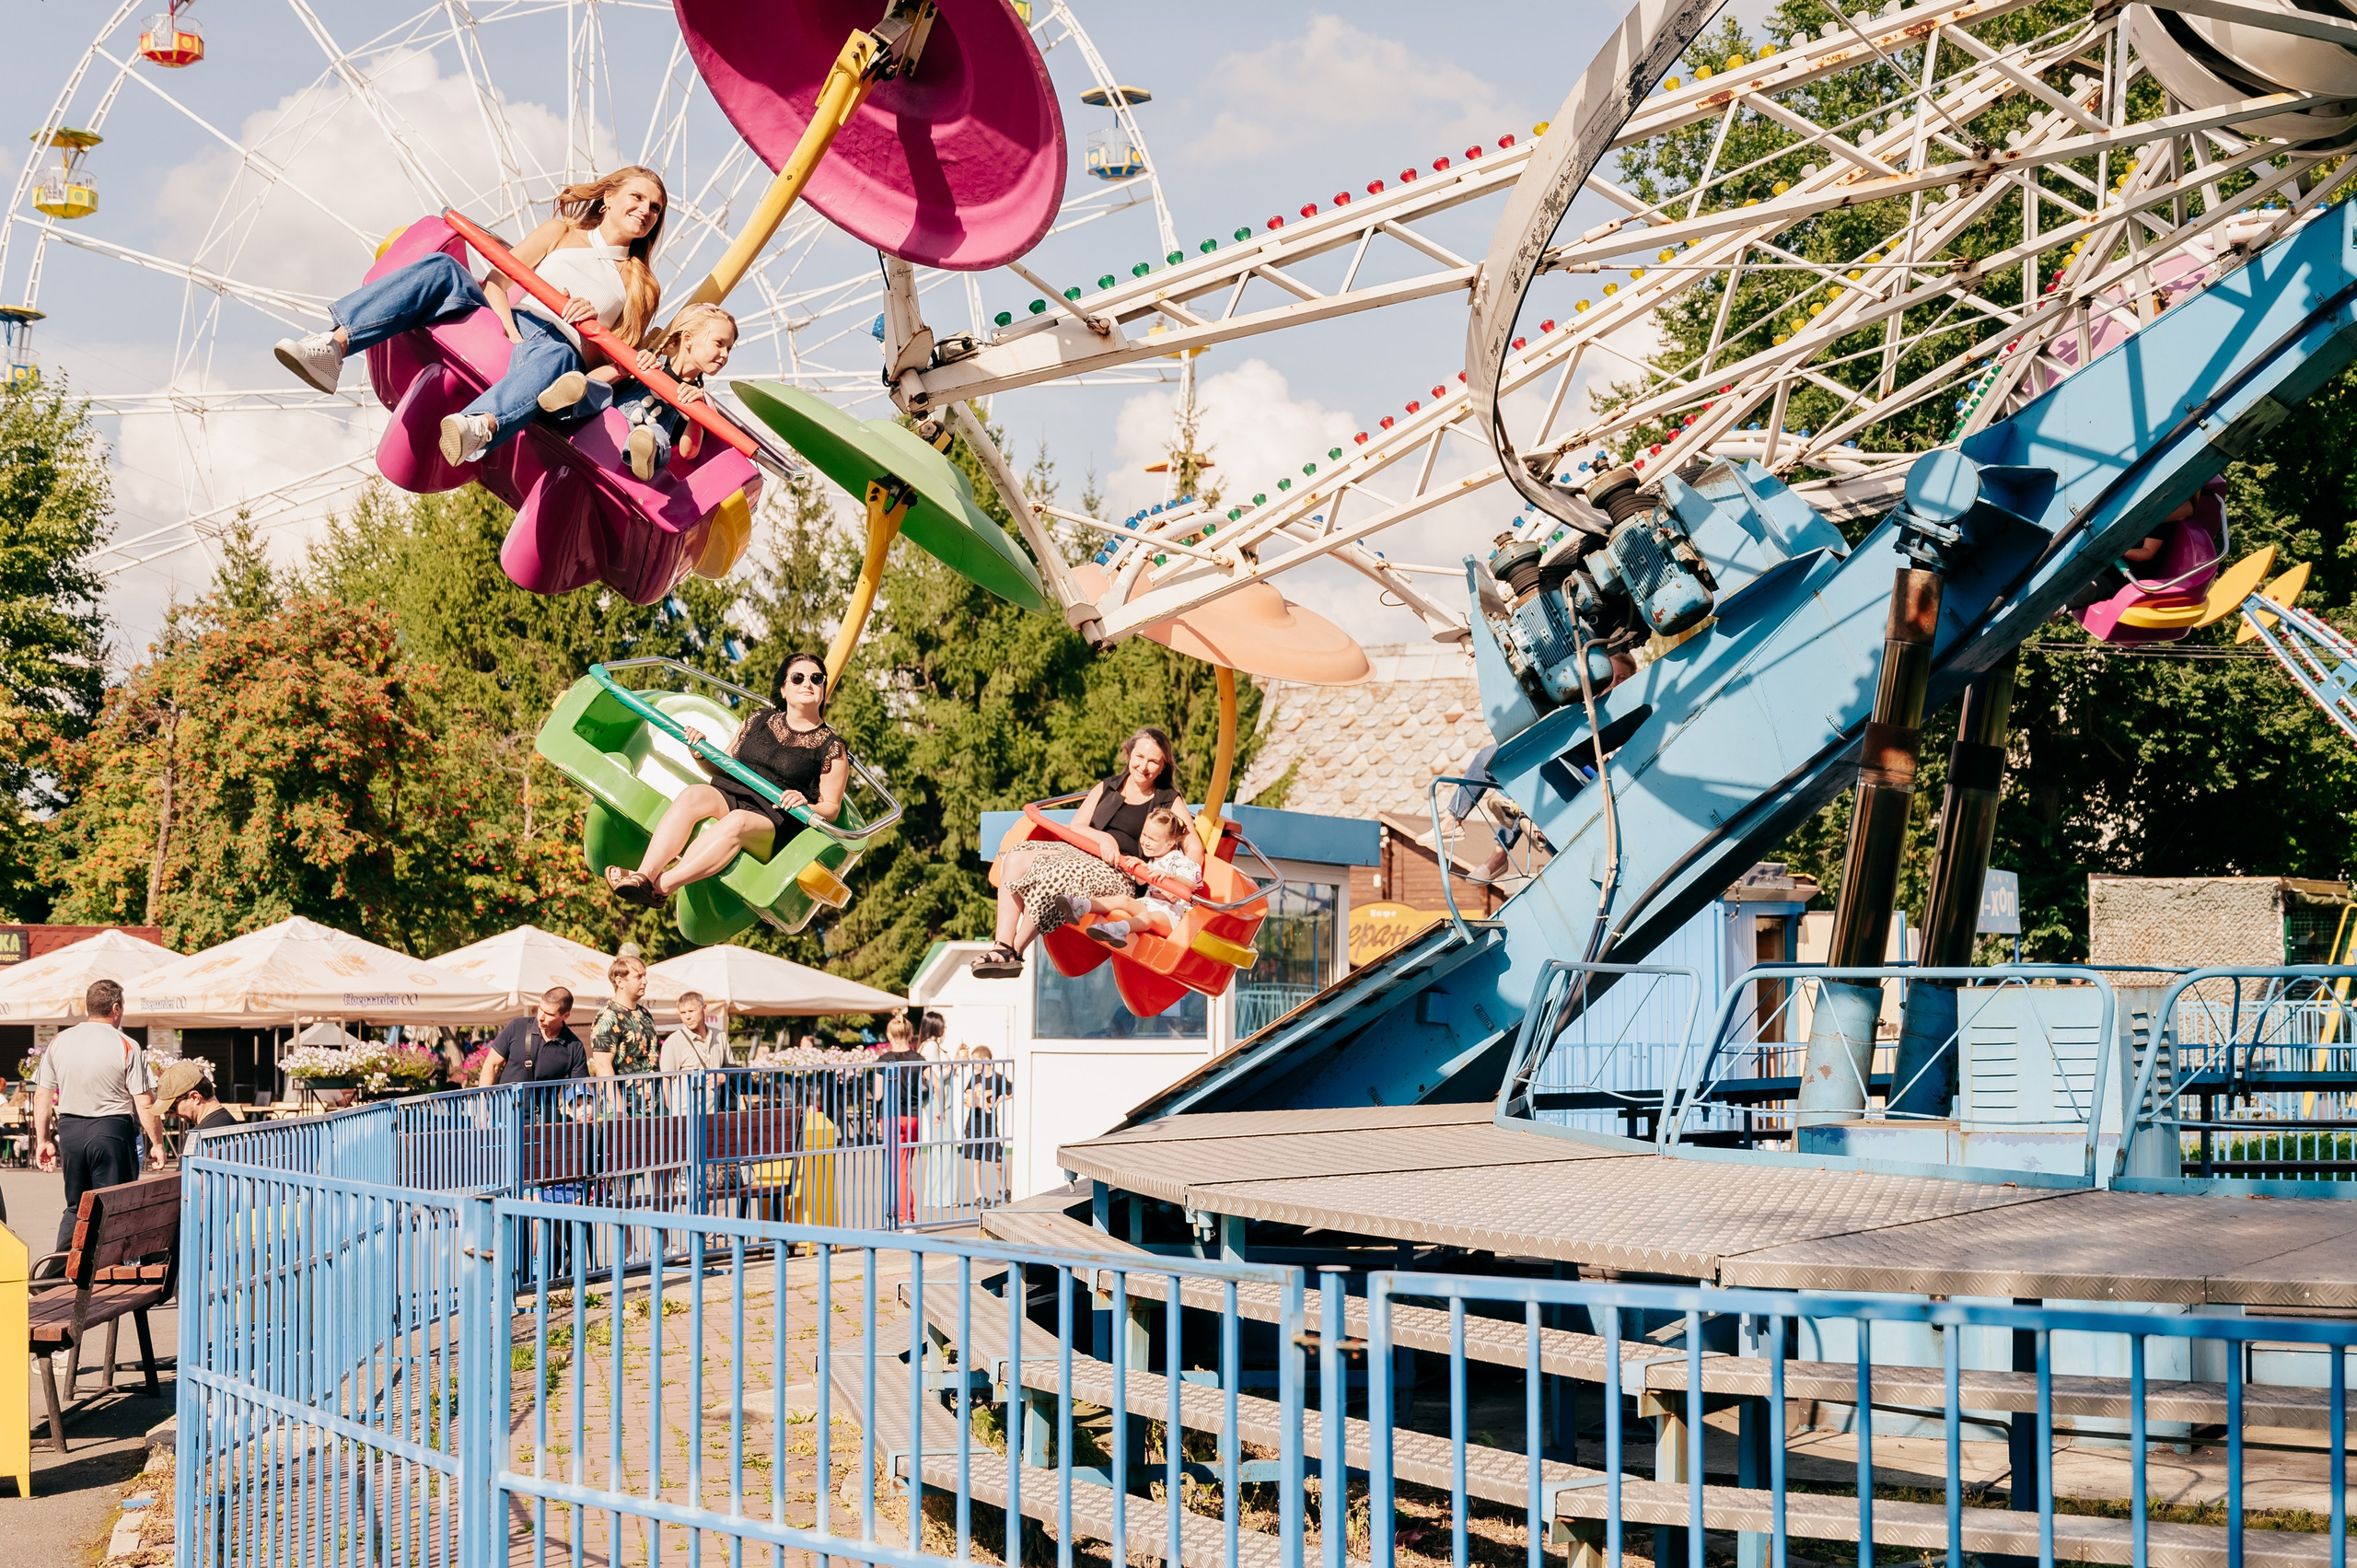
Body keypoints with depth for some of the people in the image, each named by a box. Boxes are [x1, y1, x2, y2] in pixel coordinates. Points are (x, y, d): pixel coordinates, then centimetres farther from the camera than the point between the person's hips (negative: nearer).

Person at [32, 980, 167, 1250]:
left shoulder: (58, 1043, 4)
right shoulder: (126, 1047, -8)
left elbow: (42, 1096, 7)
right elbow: (145, 1103, -10)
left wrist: (43, 1139, 16)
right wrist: (156, 1144, -2)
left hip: (69, 1129, 4)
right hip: (113, 1129, -4)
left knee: (75, 1207, 16)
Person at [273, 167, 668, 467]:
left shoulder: (641, 285, 20)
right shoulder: (561, 233, 21)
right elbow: (495, 282, 9)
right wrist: (512, 330, -10)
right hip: (503, 329, 3)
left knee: (556, 356, -41)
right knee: (442, 269, -24)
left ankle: (478, 428, -74)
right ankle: (334, 347, -40)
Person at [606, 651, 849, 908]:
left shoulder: (832, 749, 9)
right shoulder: (760, 720, 20)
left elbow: (831, 809, 8)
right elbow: (723, 768, 25)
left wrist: (805, 806, -14)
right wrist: (701, 755, 2)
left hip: (772, 821, -4)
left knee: (737, 821, -39)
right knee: (693, 795, -32)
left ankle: (661, 886, -53)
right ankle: (644, 874, -51)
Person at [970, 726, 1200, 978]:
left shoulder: (1169, 801, 9)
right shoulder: (1106, 788, 20)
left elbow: (1194, 847, 1)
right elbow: (1075, 827, 10)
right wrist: (1102, 838, -11)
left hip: (1120, 876, -5)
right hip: (1082, 853, 5)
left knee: (1052, 871, -34)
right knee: (1016, 859, -22)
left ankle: (1016, 951, -24)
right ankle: (1003, 946, -29)